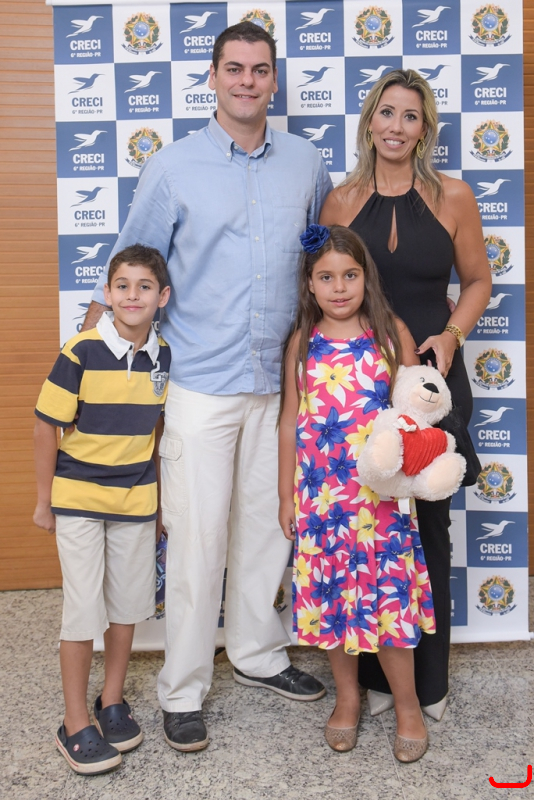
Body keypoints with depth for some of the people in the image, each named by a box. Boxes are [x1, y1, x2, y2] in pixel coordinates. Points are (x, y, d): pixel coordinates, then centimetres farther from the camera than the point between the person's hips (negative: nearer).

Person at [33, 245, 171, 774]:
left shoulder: (164, 357, -4)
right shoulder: (81, 353, -16)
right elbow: (47, 426, -10)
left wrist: (159, 488, 11)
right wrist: (44, 500, -5)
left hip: (136, 499, 4)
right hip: (78, 497, -4)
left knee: (127, 603, 14)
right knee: (84, 609, 0)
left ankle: (112, 702, 34)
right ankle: (75, 725, 16)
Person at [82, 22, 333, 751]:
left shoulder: (305, 163, 8)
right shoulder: (172, 167, -1)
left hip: (277, 382, 4)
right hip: (200, 383, -3)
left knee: (268, 524, 13)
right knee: (197, 537, 0)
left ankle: (258, 654, 33)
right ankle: (183, 689, 17)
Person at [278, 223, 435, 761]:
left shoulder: (392, 333, -1)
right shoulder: (304, 344, 3)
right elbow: (290, 421, 7)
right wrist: (286, 495, 8)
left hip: (381, 492, -2)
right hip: (320, 493, 2)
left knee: (387, 593, 3)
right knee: (330, 594, 11)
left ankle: (407, 703, 24)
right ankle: (347, 695, 32)